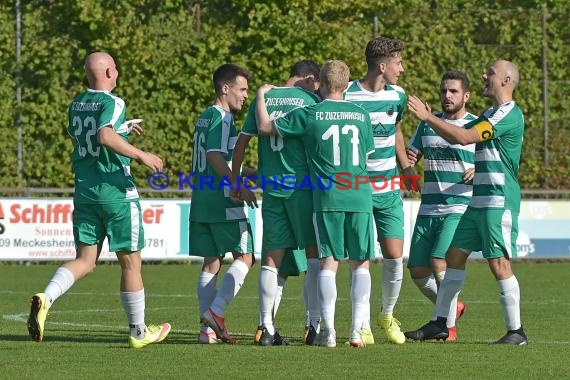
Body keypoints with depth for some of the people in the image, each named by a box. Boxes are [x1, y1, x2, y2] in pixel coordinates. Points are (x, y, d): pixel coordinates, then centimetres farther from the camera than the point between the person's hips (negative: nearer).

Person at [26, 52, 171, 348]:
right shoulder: (112, 103, -13)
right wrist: (141, 155, -23)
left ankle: (45, 299, -22)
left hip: (84, 190, 6)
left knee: (85, 260, 5)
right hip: (116, 190, -6)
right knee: (130, 261, 6)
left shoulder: (77, 104, 10)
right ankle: (138, 331, 15)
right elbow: (105, 137, -30)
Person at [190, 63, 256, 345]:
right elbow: (215, 156, -20)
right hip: (224, 203, -9)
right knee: (244, 256, -1)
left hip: (201, 201, 9)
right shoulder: (222, 118, -10)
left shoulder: (204, 117, 17)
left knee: (211, 263, 8)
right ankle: (215, 311, -12)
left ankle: (209, 328, 6)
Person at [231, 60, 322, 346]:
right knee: (314, 252, 5)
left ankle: (266, 327, 1)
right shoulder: (309, 99, -2)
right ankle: (315, 324, 1)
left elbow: (242, 142, 12)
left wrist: (235, 181, 20)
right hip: (302, 185, -4)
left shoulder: (263, 99, 11)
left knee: (271, 257, 6)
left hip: (271, 187, 4)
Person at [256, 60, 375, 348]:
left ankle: (328, 331, -5)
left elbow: (265, 126, 5)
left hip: (327, 197, -2)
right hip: (360, 196, 2)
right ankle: (357, 330, 0)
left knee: (329, 262, 2)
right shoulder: (361, 116, 8)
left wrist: (261, 95, 20)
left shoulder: (309, 115, -1)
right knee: (361, 263, 7)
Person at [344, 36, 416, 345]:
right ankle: (363, 326, 5)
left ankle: (388, 316, 20)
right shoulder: (347, 95, -12)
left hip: (389, 190, 4)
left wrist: (406, 167, 17)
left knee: (394, 256, -1)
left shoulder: (397, 96, 5)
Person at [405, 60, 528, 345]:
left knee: (499, 264, -10)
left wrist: (429, 117, -16)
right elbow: (455, 136, 22)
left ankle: (516, 331, -4)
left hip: (499, 202, -10)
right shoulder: (491, 114, 17)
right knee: (454, 255, 11)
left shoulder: (509, 114, -14)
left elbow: (464, 137, -20)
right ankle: (440, 323, 17)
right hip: (479, 201, 10)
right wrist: (429, 119, 9)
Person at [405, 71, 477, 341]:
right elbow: (409, 157, 19)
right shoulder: (428, 124, 13)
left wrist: (478, 172, -18)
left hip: (459, 209, -5)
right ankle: (452, 307, 29)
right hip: (428, 209, 5)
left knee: (439, 262, -20)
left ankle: (449, 327, -9)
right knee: (417, 271, 3)